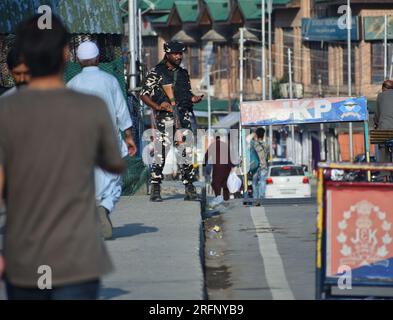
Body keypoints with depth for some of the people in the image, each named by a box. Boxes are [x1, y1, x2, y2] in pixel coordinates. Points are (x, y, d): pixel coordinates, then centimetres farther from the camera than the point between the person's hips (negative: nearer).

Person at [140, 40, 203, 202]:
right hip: (164, 116, -5)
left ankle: (189, 189, 6)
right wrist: (157, 106, -20)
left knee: (187, 153, 2)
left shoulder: (183, 73, 18)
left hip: (183, 116, 5)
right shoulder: (156, 72, 0)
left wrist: (194, 98, 2)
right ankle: (155, 190, -1)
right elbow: (144, 94, -4)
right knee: (160, 153, -7)